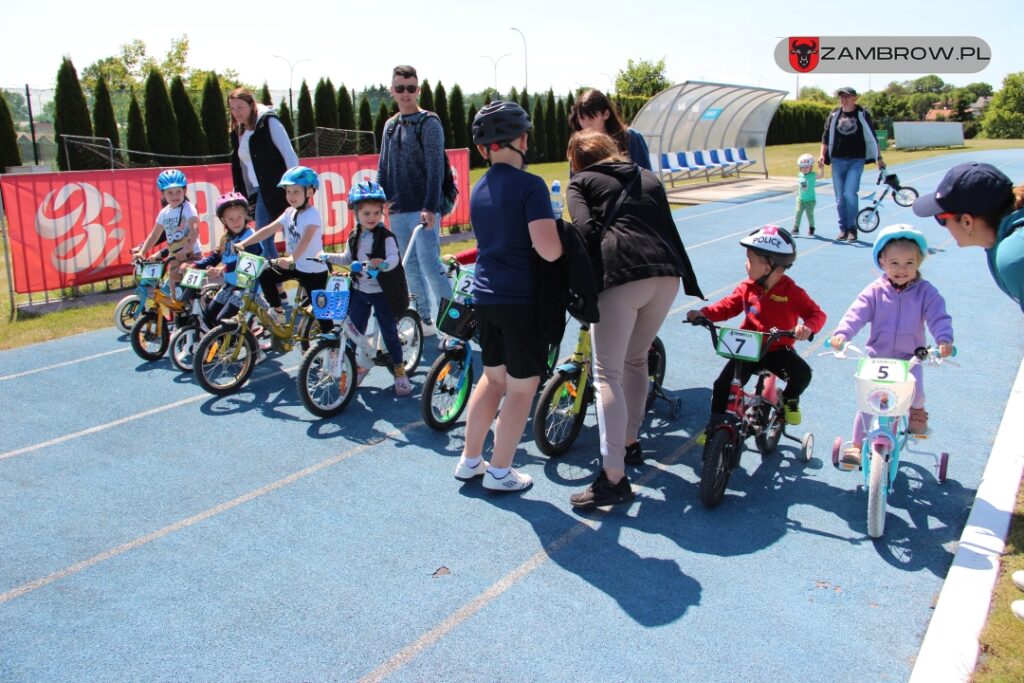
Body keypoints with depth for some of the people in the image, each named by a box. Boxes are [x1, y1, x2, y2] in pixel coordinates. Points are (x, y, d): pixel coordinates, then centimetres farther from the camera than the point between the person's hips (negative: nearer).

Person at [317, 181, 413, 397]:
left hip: (382, 292, -5)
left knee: (389, 333, 2)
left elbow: (394, 257, -29)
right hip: (359, 291, 5)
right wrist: (328, 257, 7)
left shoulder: (386, 236, -13)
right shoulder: (354, 237, 6)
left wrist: (384, 264, -49)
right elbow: (347, 259, 19)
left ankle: (400, 372, 16)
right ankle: (360, 366, 31)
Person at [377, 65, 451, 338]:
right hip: (398, 211, 7)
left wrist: (430, 207, -21)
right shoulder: (390, 125, 16)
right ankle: (425, 320, 20)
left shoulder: (429, 123, -4)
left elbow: (435, 168, -12)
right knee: (411, 268, 10)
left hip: (423, 210, -7)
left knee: (429, 266, -10)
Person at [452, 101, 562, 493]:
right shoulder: (529, 185, -13)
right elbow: (549, 249, -23)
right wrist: (564, 238, -2)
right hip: (522, 298, -7)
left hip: (485, 295, 7)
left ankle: (470, 460, 30)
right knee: (522, 386, 8)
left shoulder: (478, 191, 10)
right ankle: (499, 472, 18)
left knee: (493, 376, 22)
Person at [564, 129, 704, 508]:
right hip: (666, 274, 6)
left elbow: (586, 231, -2)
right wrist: (691, 284, 29)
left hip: (620, 276, -5)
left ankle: (614, 478, -10)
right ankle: (629, 442, 37)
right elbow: (670, 231, 25)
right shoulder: (648, 177, 30)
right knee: (636, 360, 25)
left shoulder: (581, 182, 16)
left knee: (607, 374, -4)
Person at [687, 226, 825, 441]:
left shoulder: (791, 292, -11)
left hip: (778, 350, -2)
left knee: (802, 373, -27)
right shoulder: (747, 288, -1)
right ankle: (714, 425, 9)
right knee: (723, 383, -10)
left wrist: (808, 327, -35)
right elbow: (727, 306, 2)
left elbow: (816, 314, -12)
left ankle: (789, 399, 8)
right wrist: (704, 313, -16)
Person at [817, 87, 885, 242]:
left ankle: (852, 227, 0)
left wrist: (879, 158, 8)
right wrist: (822, 155, 2)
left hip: (856, 161, -3)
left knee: (850, 193, -15)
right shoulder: (834, 114, 7)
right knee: (839, 197, 5)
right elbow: (826, 136, 13)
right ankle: (843, 228, 17)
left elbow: (872, 137, 6)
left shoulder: (863, 114, 1)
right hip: (837, 160, 3)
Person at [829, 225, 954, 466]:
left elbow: (939, 317, -12)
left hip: (909, 358, -1)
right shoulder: (875, 291, -4)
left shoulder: (926, 291, -3)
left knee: (914, 390, -26)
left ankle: (917, 409, 13)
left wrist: (944, 339, -33)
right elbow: (857, 313, -16)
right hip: (877, 357, 1)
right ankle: (857, 445, 15)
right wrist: (842, 333, -35)